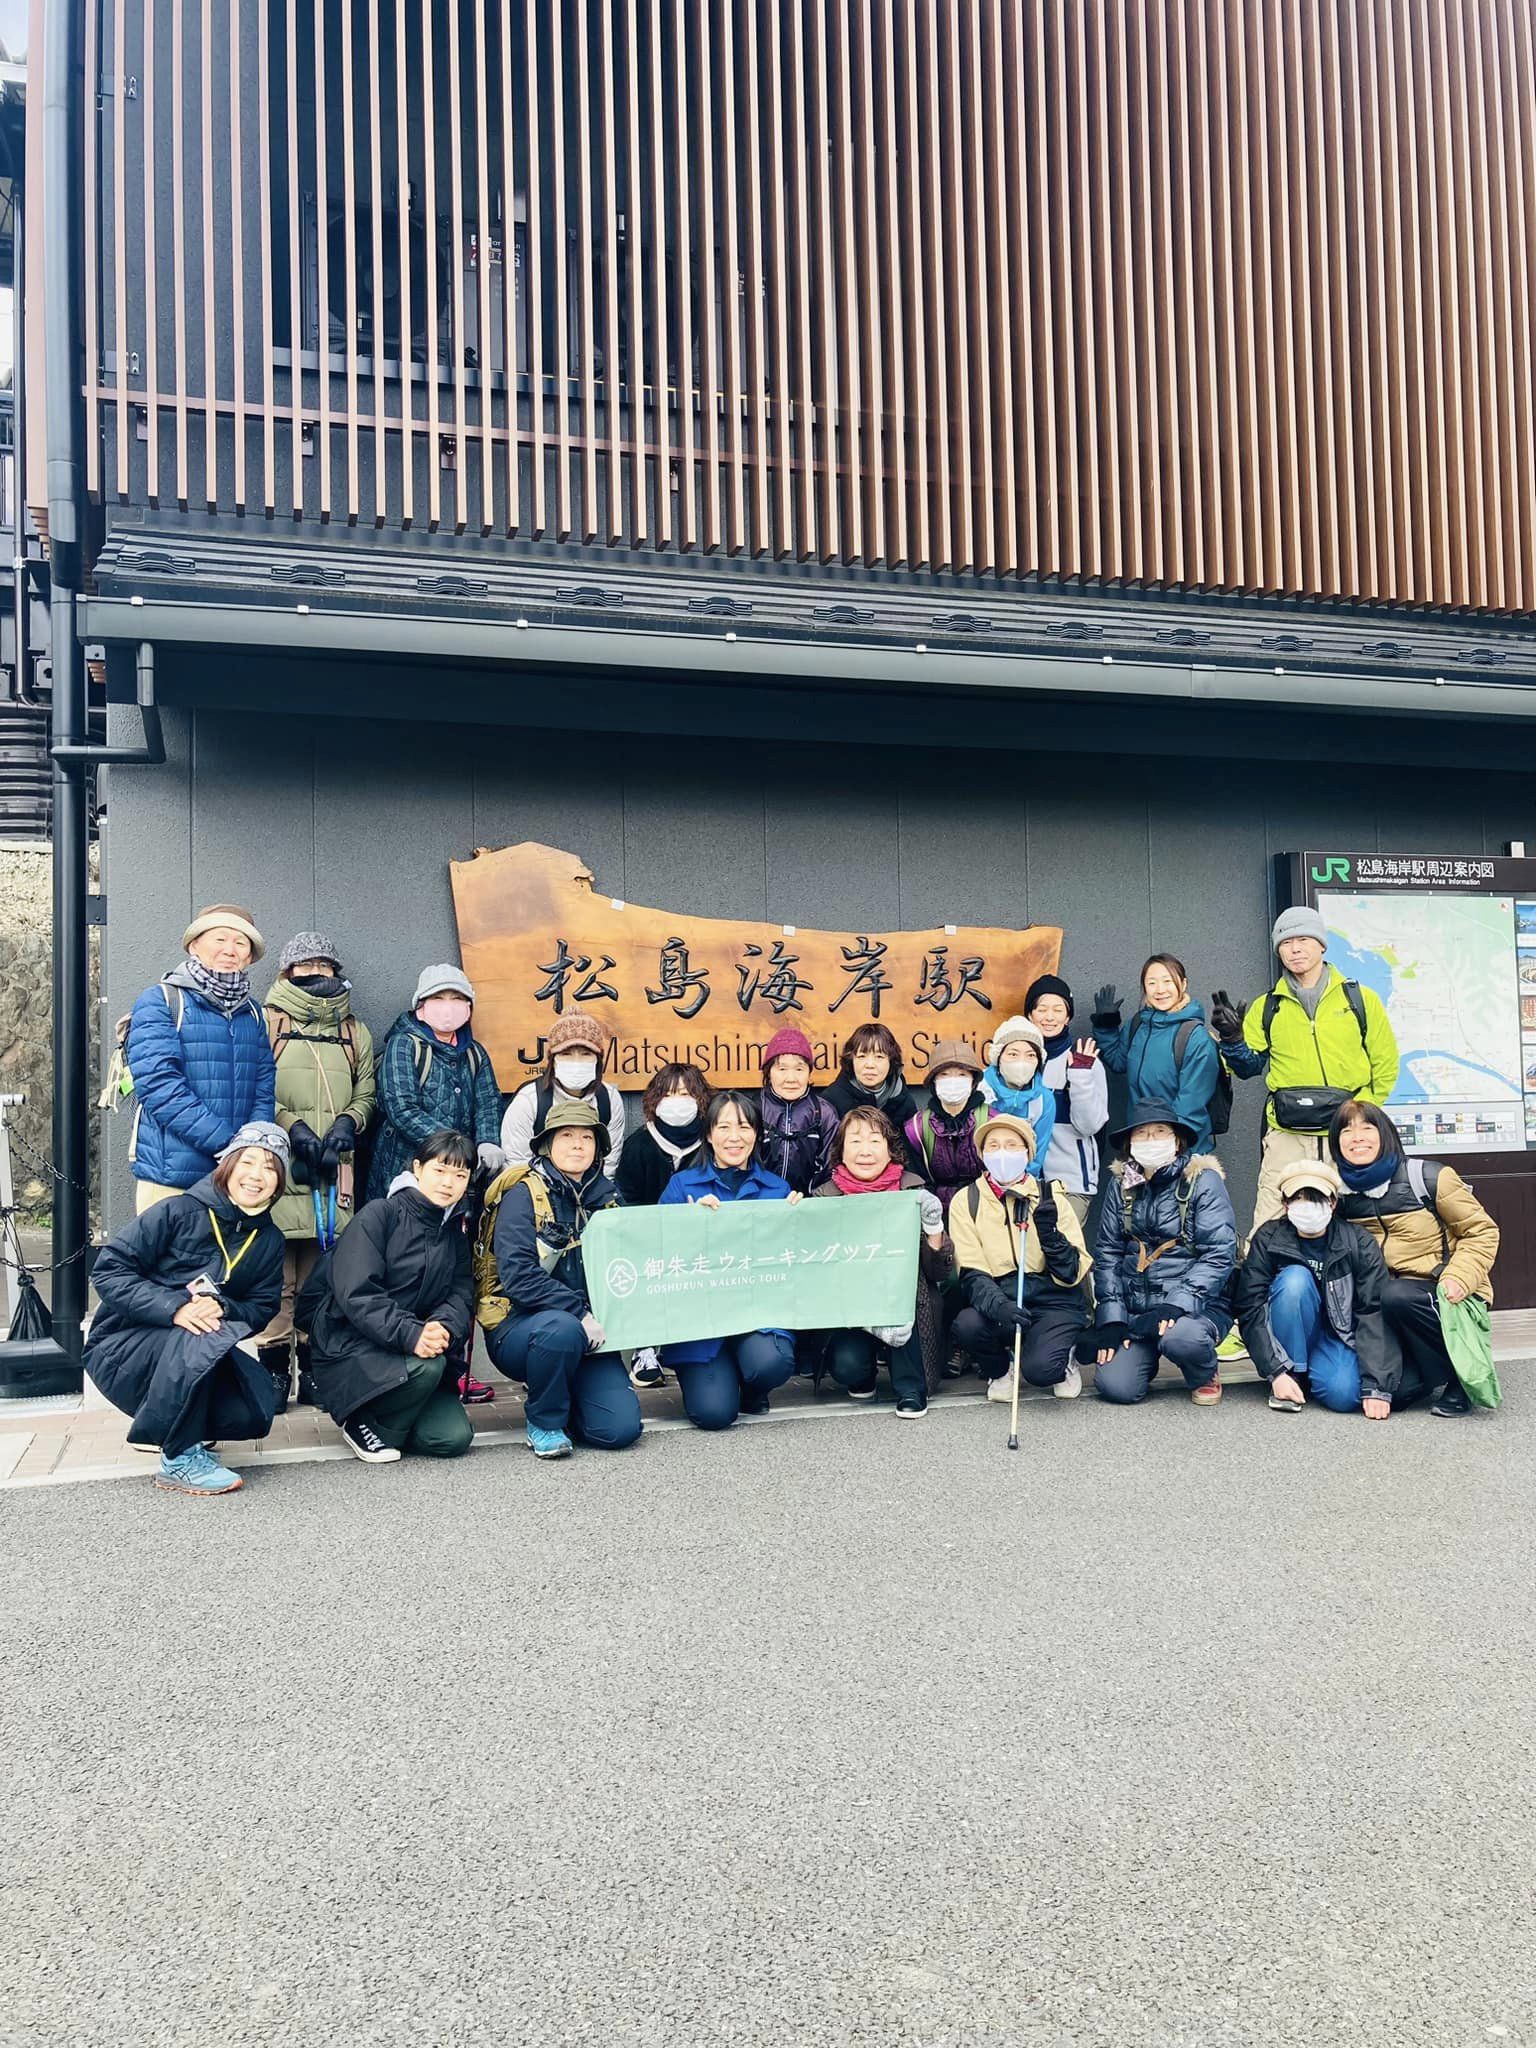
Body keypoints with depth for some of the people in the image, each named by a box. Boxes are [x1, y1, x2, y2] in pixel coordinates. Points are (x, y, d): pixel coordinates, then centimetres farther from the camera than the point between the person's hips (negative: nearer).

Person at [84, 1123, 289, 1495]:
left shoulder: (269, 1241, 4)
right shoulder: (178, 1212, -13)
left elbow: (262, 1309, 0)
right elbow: (108, 1270, -17)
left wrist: (222, 1308, -24)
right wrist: (174, 1307, -31)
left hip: (195, 1357, 5)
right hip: (121, 1348, -5)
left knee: (253, 1413, -22)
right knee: (202, 1338, -36)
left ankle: (171, 1424, 10)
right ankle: (180, 1460, -19)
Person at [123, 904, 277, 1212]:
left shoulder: (251, 1012, 15)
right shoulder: (159, 1002, -3)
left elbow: (264, 1090, 9)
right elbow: (159, 1085, -15)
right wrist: (226, 1142, -20)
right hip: (170, 1180, -5)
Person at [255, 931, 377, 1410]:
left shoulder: (355, 1033, 20)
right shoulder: (267, 1023, 7)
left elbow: (366, 1091, 17)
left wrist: (348, 1122, -3)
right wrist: (292, 1126, -12)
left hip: (333, 1168, 4)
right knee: (276, 1276, -5)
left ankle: (312, 1363, 13)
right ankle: (273, 1366, 2)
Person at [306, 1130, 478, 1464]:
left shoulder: (455, 1232, 10)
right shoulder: (379, 1215, -11)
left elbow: (460, 1295, 0)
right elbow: (355, 1293, -21)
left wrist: (443, 1327, -24)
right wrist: (410, 1334, -33)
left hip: (416, 1349, 6)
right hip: (350, 1345, -6)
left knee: (453, 1438, -11)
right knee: (426, 1368, -34)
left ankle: (381, 1415, 17)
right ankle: (362, 1423, -5)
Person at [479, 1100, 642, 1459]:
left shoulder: (606, 1197, 8)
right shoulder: (523, 1195, -8)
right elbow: (518, 1277, -20)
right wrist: (579, 1313, -24)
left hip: (588, 1333, 4)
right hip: (517, 1328, -4)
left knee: (620, 1429, -15)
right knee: (562, 1328, -38)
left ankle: (562, 1396, 17)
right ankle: (544, 1421, -9)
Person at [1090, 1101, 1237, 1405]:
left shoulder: (1203, 1180, -6)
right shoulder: (1122, 1184, 7)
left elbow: (1219, 1254, -12)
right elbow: (1107, 1252, 7)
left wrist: (1176, 1303, -23)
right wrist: (1112, 1318, -4)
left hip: (1198, 1303, -3)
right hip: (1135, 1306, 3)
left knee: (1179, 1337, -36)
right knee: (1116, 1387, -16)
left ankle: (1205, 1377, 2)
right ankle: (1146, 1353, 21)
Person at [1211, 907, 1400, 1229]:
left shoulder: (1360, 999, 7)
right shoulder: (1266, 1008, 10)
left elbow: (1385, 1062, 10)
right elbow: (1248, 1067, 9)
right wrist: (1232, 1040, -10)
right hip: (1286, 1137, 0)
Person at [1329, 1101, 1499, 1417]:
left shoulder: (1427, 1177, -9)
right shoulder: (1339, 1192, 3)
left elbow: (1482, 1231, -4)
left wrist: (1458, 1279, -19)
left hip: (1448, 1296, -3)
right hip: (1388, 1294, 3)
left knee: (1396, 1296, -37)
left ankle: (1454, 1380, -13)